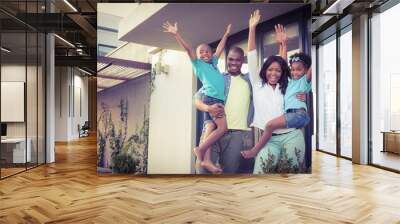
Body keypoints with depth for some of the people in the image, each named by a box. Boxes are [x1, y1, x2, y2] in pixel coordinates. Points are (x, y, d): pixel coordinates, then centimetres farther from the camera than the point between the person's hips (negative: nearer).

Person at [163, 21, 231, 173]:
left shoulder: (213, 62, 25)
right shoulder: (198, 64, 8)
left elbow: (220, 48, 36)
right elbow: (188, 49, 0)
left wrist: (226, 34, 44)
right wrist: (176, 34, -8)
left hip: (220, 100, 7)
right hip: (211, 99, -7)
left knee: (212, 128, -1)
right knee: (223, 127, -16)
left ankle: (206, 160, -5)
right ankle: (200, 149, -7)